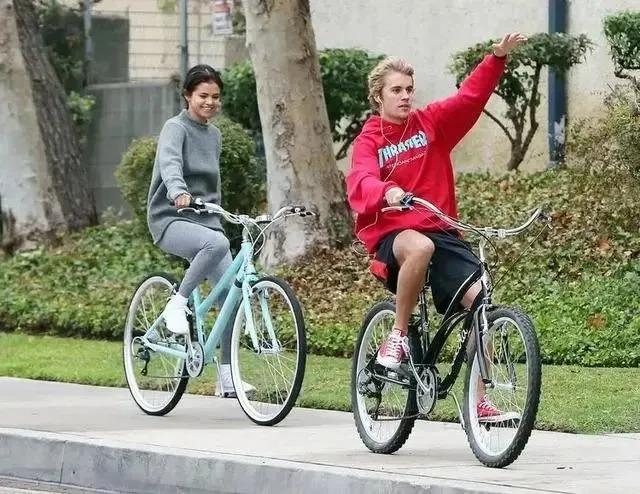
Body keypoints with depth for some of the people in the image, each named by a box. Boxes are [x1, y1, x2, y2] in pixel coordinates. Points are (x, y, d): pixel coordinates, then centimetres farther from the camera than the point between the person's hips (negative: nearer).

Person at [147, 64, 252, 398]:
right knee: (217, 243, -38)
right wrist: (179, 192, -47)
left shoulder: (214, 135, 16)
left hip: (204, 220, 7)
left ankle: (227, 379, 1)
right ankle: (176, 304, -20)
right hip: (171, 220, -7)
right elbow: (170, 163, -28)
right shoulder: (176, 128, -7)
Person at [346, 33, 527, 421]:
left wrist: (498, 57, -17)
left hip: (441, 230, 4)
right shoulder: (369, 140, 1)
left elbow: (471, 98, -2)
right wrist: (385, 193, -42)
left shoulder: (431, 123, 10)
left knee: (480, 298, -19)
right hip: (393, 235, -3)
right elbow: (361, 183, -19)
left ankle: (478, 395, -10)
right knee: (419, 247, -41)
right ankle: (398, 337, -21)